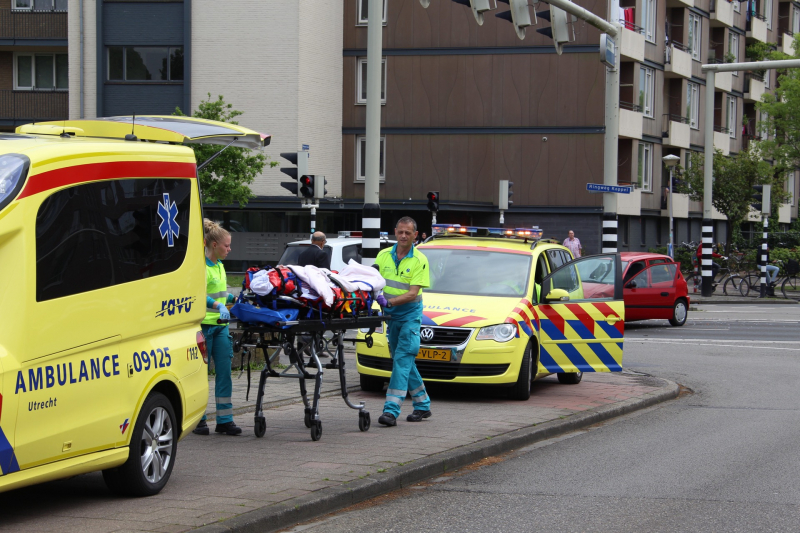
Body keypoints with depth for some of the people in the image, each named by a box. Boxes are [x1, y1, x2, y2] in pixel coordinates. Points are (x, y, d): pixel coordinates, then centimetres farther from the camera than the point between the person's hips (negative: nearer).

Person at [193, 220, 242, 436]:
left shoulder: (219, 265, 15)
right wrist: (218, 306, -36)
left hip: (220, 325, 8)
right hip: (203, 325, -8)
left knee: (224, 370, 3)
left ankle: (225, 419, 6)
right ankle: (198, 420, 10)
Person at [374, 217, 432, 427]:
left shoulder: (419, 260, -10)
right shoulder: (384, 255, 4)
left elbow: (413, 293, -17)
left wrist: (389, 302, -29)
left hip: (410, 315, -6)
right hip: (391, 315, 6)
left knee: (402, 358, -14)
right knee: (405, 361, 12)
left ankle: (391, 409, -21)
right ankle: (422, 405, 25)